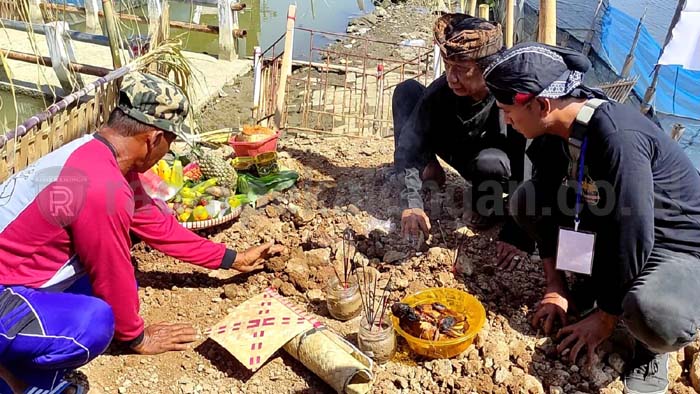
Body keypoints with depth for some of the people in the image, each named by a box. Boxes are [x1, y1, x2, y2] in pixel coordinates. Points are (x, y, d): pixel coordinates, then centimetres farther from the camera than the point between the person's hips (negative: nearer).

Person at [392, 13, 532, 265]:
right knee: (407, 91, -12)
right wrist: (412, 202, -37)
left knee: (489, 161, -43)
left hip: (501, 167, -3)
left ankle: (487, 205, -7)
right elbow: (409, 143, -25)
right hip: (461, 152, 3)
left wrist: (517, 235, -32)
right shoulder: (443, 89, -25)